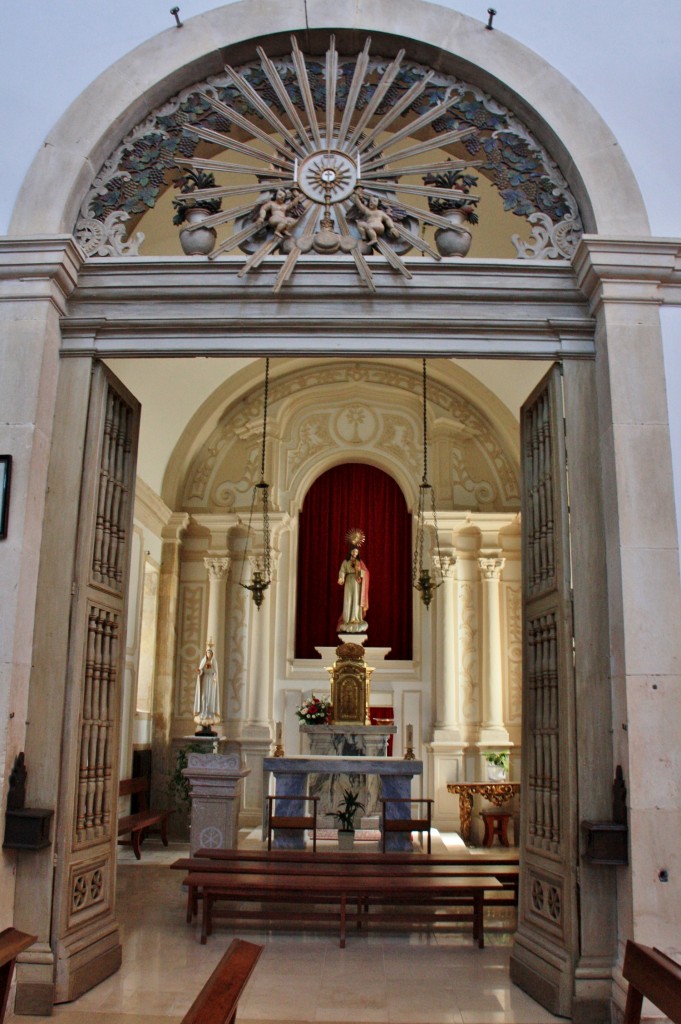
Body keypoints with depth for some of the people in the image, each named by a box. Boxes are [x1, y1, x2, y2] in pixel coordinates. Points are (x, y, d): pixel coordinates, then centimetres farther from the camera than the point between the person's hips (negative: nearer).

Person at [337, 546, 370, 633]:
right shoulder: (345, 562, 7)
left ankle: (356, 618, -3)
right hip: (349, 582, 0)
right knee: (348, 600, -4)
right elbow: (342, 571, -8)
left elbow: (366, 572, 3)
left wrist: (359, 570, -17)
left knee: (356, 600, -4)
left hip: (357, 583, 0)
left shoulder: (360, 562, 9)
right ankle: (347, 619, -3)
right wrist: (341, 578, -28)